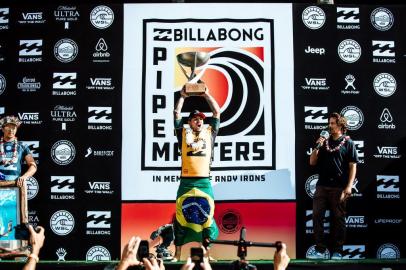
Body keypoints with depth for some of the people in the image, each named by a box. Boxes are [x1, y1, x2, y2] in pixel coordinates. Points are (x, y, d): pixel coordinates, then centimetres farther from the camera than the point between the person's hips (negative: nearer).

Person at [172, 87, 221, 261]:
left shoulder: (210, 132, 14)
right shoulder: (184, 133, 11)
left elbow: (217, 112, 12)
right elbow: (176, 114, 7)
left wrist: (206, 94, 11)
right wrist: (182, 96, 9)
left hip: (204, 181, 1)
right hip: (186, 182, -1)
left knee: (207, 215, 1)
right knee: (181, 215, -1)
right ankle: (177, 254, 4)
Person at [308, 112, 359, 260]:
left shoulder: (348, 143, 3)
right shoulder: (324, 142, 14)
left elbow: (353, 166, -2)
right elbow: (312, 162, 13)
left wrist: (349, 186, -10)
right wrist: (317, 147, -2)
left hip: (339, 187, -4)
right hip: (322, 185, 4)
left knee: (338, 219, 3)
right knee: (317, 217, -1)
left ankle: (337, 252, 11)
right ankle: (320, 250, 5)